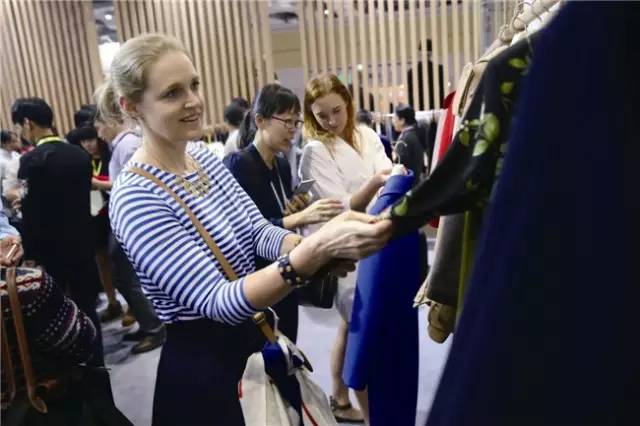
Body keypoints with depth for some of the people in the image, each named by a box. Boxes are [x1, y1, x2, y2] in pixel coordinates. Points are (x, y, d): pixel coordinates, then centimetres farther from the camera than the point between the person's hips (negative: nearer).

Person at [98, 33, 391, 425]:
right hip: (201, 366, -7)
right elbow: (219, 301, -30)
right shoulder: (135, 199, -25)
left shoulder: (208, 160, 0)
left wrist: (317, 248, -26)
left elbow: (259, 231, -5)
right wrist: (315, 251, -42)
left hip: (252, 336, 7)